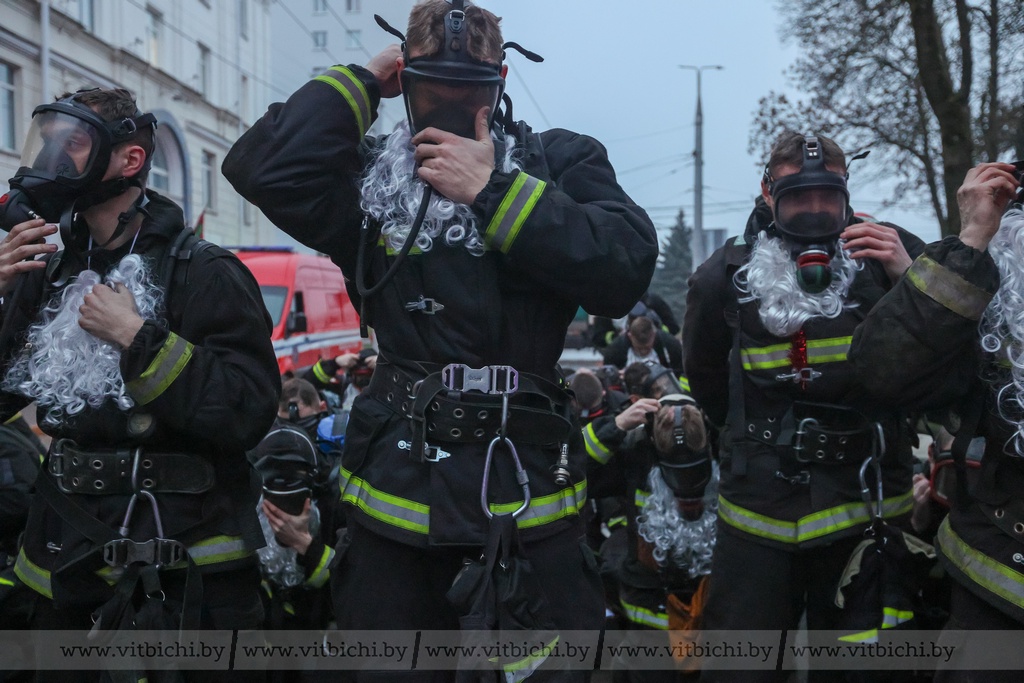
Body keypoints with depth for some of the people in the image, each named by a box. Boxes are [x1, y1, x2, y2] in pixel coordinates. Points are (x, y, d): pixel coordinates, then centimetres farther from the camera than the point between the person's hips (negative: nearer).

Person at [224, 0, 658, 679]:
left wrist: (493, 191, -15)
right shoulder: (367, 175, 6)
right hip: (396, 493, 2)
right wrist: (360, 81, -3)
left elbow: (627, 266, -14)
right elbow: (260, 168, -12)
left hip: (529, 492, -1)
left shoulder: (560, 162, 2)